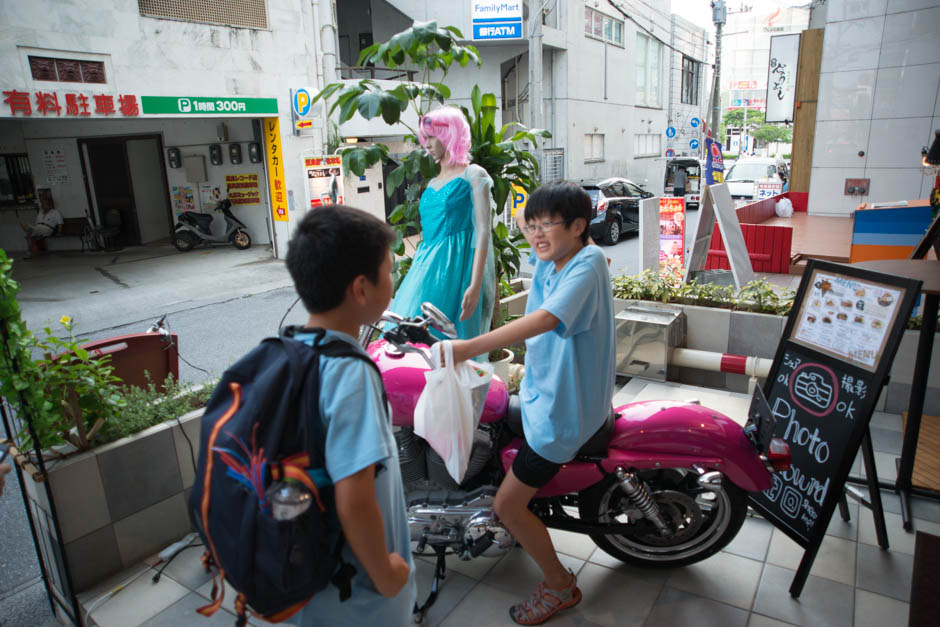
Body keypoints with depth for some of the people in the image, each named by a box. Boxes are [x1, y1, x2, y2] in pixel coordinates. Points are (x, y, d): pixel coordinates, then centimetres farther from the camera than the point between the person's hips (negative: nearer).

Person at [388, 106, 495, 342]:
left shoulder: (473, 175, -1)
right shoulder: (432, 184, 19)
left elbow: (483, 231, -10)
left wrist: (475, 286, -20)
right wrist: (413, 281, 17)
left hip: (456, 268, -7)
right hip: (427, 268, 7)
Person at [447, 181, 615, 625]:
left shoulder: (587, 264, -25)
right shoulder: (552, 259, 0)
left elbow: (547, 318, -41)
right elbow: (523, 218, 18)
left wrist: (470, 347, -46)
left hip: (563, 406, -10)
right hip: (543, 389, 10)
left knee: (508, 505, -3)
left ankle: (560, 586, 21)